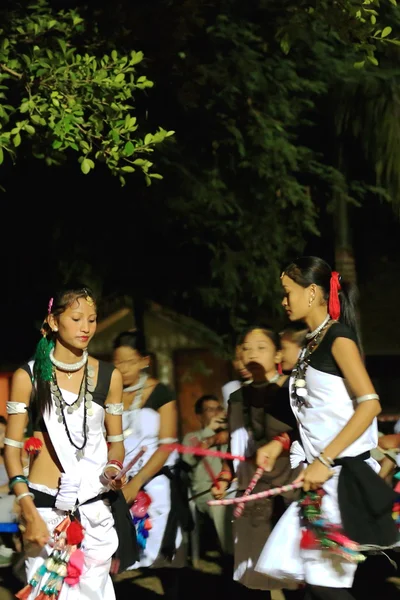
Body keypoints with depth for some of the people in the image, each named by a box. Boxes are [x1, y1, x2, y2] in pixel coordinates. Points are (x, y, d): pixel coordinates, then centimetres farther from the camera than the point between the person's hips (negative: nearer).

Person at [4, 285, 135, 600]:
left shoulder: (108, 376, 3)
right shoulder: (29, 376, -3)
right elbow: (12, 447, -3)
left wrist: (113, 468, -10)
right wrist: (28, 510, -13)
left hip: (94, 507, 2)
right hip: (45, 506, -1)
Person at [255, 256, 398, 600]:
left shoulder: (338, 337, -10)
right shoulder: (314, 343, 16)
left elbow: (370, 404, -19)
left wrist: (325, 460, -22)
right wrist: (280, 445, 12)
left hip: (343, 473, -9)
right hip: (320, 473, 9)